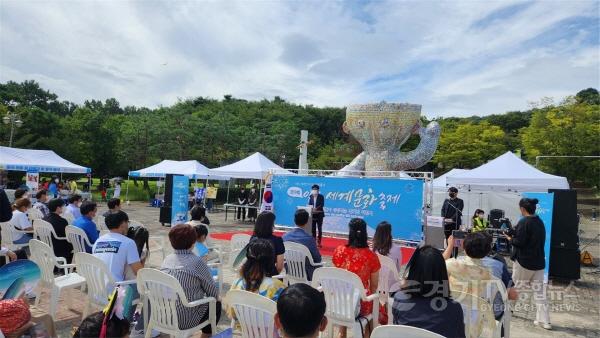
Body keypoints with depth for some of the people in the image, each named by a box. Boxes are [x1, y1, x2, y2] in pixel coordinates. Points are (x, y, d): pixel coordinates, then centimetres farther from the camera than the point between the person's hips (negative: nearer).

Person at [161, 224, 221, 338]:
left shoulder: (167, 259, 1)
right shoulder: (197, 262, -17)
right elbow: (213, 292, -9)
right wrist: (216, 297, 15)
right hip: (185, 320, -6)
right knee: (216, 305, 19)